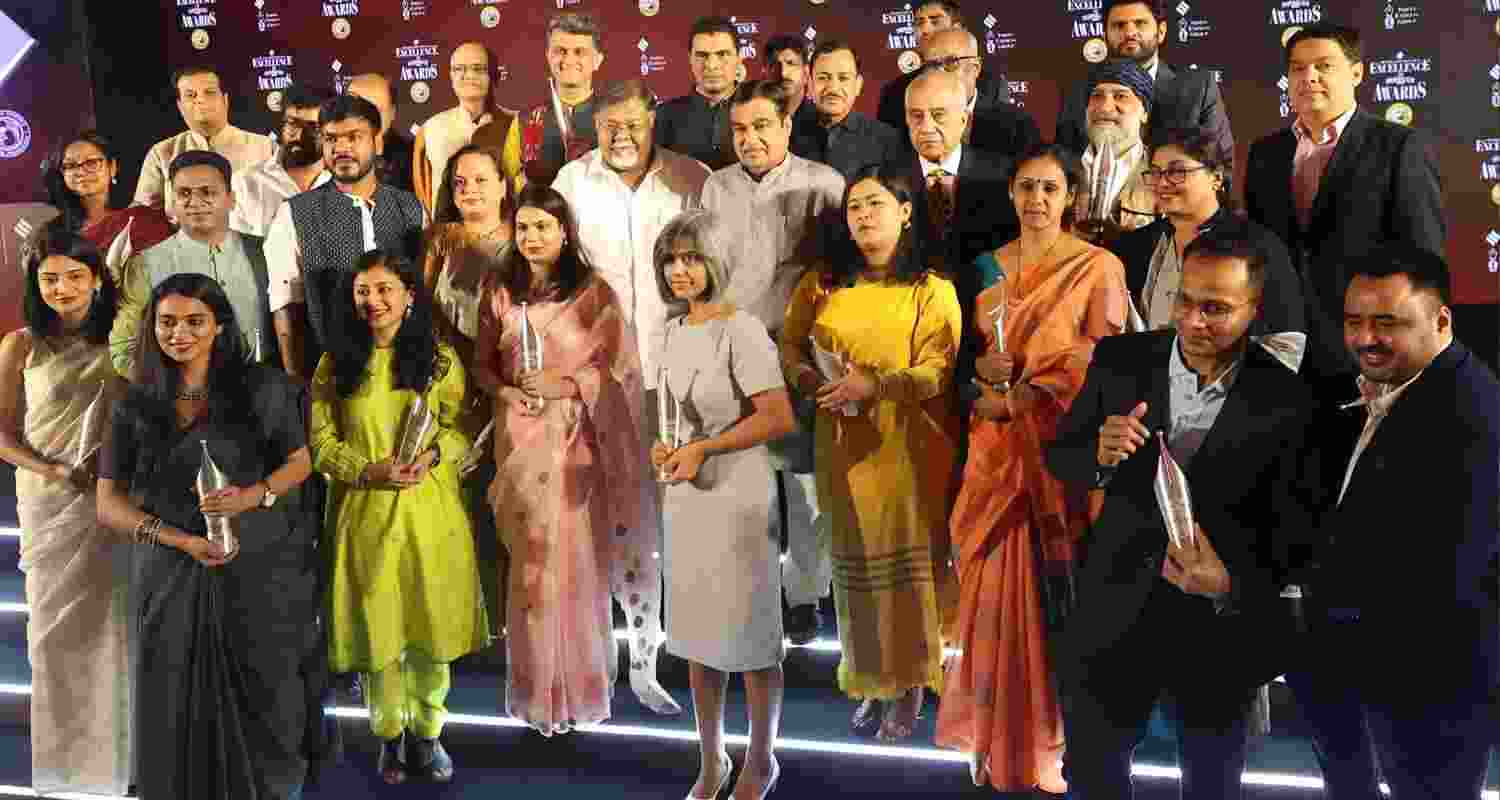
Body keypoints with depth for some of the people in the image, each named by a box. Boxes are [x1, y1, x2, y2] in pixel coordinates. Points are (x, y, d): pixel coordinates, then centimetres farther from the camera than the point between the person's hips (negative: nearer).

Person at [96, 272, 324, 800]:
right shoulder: (135, 407, 4)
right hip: (174, 579, 1)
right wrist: (183, 540, -12)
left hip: (263, 573, -1)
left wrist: (254, 496, -15)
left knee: (267, 701, 2)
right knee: (184, 710, 4)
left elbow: (300, 462, 6)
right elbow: (109, 504, 2)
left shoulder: (260, 388, 0)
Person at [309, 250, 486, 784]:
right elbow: (322, 445, 2)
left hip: (432, 512, 0)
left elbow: (464, 428, 4)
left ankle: (426, 733, 23)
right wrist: (370, 470, -14)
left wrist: (432, 454, -15)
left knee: (432, 626, 5)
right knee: (377, 628, 5)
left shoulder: (440, 359, 4)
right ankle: (389, 735, 23)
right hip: (365, 515, 0)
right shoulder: (335, 365, 3)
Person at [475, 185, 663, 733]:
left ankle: (578, 685, 15)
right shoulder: (499, 292, 8)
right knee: (532, 560, 3)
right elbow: (484, 365, 11)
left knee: (581, 559, 1)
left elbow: (616, 364, -3)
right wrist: (507, 392, -8)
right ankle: (539, 688, 14)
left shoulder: (593, 292, -1)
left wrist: (566, 386, -16)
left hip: (579, 439, -2)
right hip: (521, 437, 2)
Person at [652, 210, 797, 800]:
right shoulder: (675, 330, 8)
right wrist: (668, 446, 3)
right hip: (685, 494, 7)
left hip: (738, 495, -7)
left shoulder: (742, 330, -15)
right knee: (695, 631, 13)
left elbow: (779, 417, -18)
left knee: (749, 635, 5)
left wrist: (702, 449, -16)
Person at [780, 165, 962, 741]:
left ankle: (910, 686, 12)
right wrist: (809, 378, -8)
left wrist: (875, 384, -21)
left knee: (908, 560, -2)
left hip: (908, 446, -3)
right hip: (845, 445, 3)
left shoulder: (932, 291, 0)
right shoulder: (821, 285, 12)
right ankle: (869, 682, 19)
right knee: (856, 560, 6)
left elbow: (937, 371, -9)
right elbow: (789, 345, 13)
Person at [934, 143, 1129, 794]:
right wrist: (984, 367, -7)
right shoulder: (987, 266, 12)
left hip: (1060, 450, -4)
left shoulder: (1099, 267, -2)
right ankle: (996, 734, 17)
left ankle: (1047, 739, 12)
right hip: (995, 453, 4)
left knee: (1048, 591, -2)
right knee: (992, 587, 4)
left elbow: (1099, 364, -9)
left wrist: (1015, 399, -12)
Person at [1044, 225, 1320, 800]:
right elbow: (1060, 460, 0)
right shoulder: (1120, 359, -7)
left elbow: (1293, 534, -10)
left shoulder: (1287, 401, -14)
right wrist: (1100, 455, -23)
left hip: (1222, 628, -1)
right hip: (1115, 615, 1)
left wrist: (1233, 586, -29)